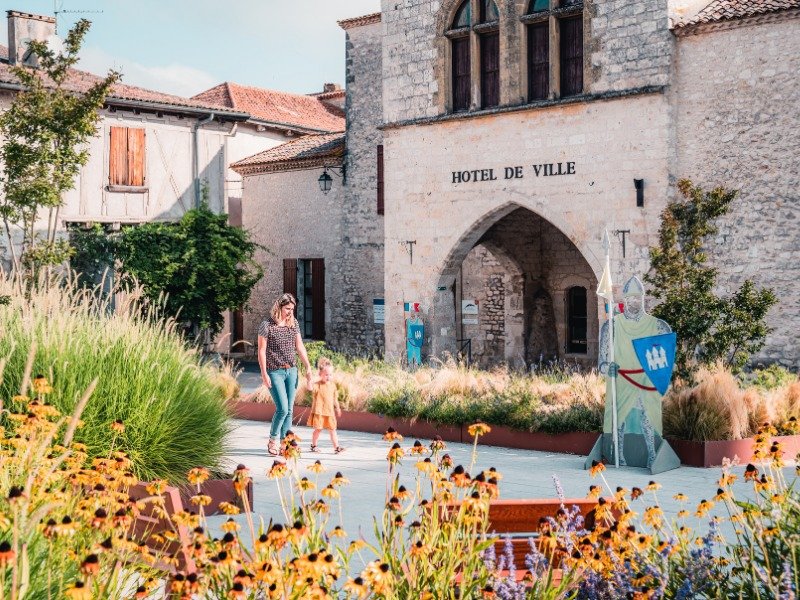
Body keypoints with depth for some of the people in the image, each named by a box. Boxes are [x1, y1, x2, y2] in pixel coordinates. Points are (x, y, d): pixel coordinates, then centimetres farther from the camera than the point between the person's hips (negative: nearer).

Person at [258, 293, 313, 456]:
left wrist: (308, 367, 5)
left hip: (292, 371, 5)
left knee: (289, 410, 4)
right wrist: (264, 373, -12)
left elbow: (300, 346, 11)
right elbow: (261, 350, -7)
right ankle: (272, 441, 7)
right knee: (282, 408, -12)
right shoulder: (267, 324, -8)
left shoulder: (294, 323, 8)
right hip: (275, 372, -5)